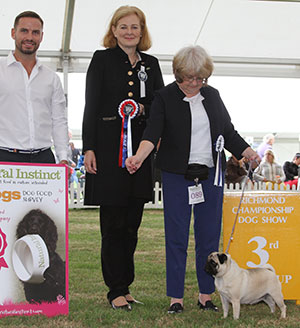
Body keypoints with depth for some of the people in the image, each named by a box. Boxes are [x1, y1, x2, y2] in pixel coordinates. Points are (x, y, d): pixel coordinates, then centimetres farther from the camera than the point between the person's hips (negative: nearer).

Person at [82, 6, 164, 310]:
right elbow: (91, 106, -2)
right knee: (113, 222, -2)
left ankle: (124, 285, 17)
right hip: (109, 148, -4)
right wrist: (89, 148, -9)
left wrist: (143, 109, -4)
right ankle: (116, 290, 5)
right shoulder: (102, 59, 2)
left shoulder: (151, 64, 14)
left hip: (140, 150, 4)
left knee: (132, 222, 8)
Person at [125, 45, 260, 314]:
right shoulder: (165, 97, -1)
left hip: (211, 175, 4)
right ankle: (176, 298, 6)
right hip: (177, 176, -3)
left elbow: (228, 132, 16)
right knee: (177, 237, -2)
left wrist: (248, 152, 2)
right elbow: (153, 133, -14)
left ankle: (206, 296, 15)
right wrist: (139, 157, -31)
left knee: (209, 235, 5)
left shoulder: (212, 95, 11)